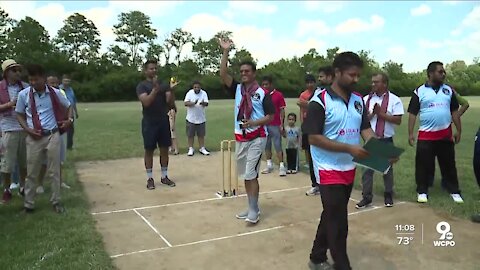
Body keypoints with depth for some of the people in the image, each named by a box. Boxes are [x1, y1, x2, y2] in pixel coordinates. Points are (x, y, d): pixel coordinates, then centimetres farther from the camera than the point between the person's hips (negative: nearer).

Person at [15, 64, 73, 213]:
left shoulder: (55, 93, -2)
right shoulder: (23, 94, -3)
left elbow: (68, 106, 15)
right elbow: (19, 115, 8)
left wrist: (70, 119, -2)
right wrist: (28, 129, -7)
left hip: (53, 136, 0)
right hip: (34, 138, 0)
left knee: (54, 171, 6)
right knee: (32, 172, 7)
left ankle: (56, 201, 18)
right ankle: (29, 203, 21)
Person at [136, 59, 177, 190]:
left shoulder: (163, 85, 8)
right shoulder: (142, 85, -3)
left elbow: (170, 102, -2)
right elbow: (146, 102, -18)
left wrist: (171, 89, -17)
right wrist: (155, 89, -27)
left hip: (163, 121, 4)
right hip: (149, 122, -4)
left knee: (164, 149, 8)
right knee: (149, 150, 2)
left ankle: (164, 176, 19)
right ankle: (150, 178, 12)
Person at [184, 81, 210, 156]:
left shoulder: (204, 93, -2)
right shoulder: (189, 93, -5)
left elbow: (206, 104, -12)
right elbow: (186, 103, -14)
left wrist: (203, 103, -35)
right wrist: (193, 103, -32)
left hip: (201, 118, 1)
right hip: (191, 118, -1)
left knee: (201, 134, 9)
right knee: (190, 135, 5)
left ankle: (202, 148, 20)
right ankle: (191, 149, 15)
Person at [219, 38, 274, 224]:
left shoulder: (262, 93, -5)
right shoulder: (237, 89, 7)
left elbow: (271, 116, -5)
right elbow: (223, 75, -5)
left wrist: (254, 122, -19)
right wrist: (225, 52, -11)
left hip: (257, 138, -6)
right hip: (240, 138, 6)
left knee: (251, 174, -9)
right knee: (245, 175, 11)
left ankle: (254, 210, 1)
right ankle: (252, 207, 23)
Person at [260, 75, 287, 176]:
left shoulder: (279, 95, -4)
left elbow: (282, 111, -3)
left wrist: (282, 125, -8)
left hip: (275, 125, -4)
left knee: (278, 146, -3)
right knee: (266, 146, 10)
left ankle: (282, 166, 1)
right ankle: (269, 165, 19)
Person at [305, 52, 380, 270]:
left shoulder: (358, 100, 5)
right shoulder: (320, 101, -16)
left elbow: (365, 129, 7)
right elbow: (314, 138, -19)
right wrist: (349, 148, -25)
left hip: (349, 169, 7)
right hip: (329, 170, -7)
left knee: (331, 216, 18)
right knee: (338, 222, -3)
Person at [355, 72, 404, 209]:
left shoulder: (394, 100, -5)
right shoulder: (366, 99, 3)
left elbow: (398, 120, -12)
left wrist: (381, 113, -16)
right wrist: (372, 113, -15)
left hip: (386, 140, -2)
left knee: (387, 168, 12)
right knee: (367, 168, 3)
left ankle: (388, 195, 28)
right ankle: (366, 197, 11)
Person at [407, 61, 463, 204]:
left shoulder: (448, 90, 8)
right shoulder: (419, 91, -2)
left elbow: (454, 111, 12)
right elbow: (412, 114, -2)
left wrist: (459, 131, 9)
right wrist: (410, 133, -7)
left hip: (445, 135, 3)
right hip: (426, 135, -3)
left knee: (449, 164, 11)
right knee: (423, 165, 3)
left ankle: (454, 191, 23)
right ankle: (422, 191, 16)